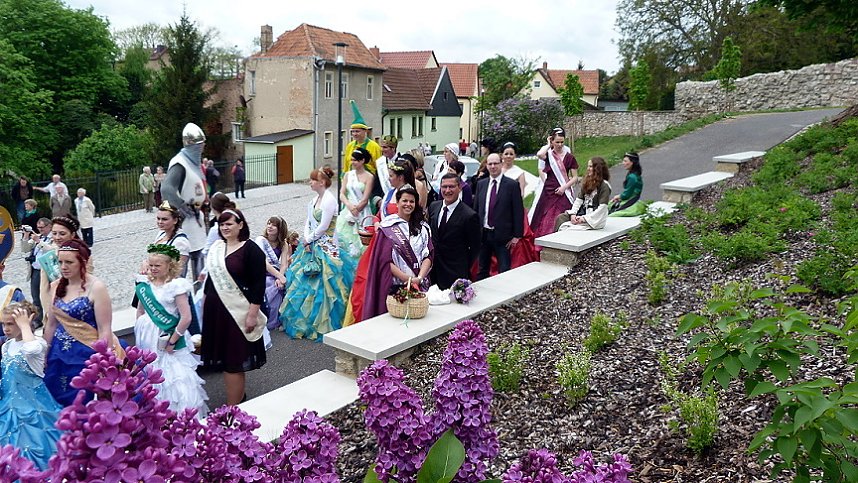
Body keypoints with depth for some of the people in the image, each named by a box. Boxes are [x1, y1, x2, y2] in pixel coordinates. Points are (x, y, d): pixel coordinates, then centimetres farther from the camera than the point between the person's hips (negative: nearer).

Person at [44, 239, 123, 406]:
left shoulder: (96, 287, -14)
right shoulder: (56, 286, 5)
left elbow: (105, 331, -14)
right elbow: (51, 324, 14)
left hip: (85, 355, -6)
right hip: (58, 355, 6)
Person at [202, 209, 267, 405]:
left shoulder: (251, 249, -11)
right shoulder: (216, 247, 10)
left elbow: (259, 283, -13)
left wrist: (253, 313, -17)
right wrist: (205, 304, 19)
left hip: (238, 312, -7)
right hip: (215, 310, 7)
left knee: (234, 360, -2)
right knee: (222, 355, 13)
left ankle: (233, 406, 7)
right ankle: (238, 395, 30)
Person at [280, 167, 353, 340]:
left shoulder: (329, 200, -16)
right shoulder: (314, 200, 12)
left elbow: (323, 227, -17)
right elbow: (308, 222, 13)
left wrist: (309, 239, -6)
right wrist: (306, 239, -2)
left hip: (325, 247, -9)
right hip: (311, 246, 9)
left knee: (319, 284, -4)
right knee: (303, 280, 13)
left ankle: (320, 323, 8)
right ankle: (303, 318, 26)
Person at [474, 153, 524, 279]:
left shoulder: (512, 185, -6)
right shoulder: (481, 184, 8)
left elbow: (518, 211, -7)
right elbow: (476, 208, 12)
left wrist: (517, 235, -10)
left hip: (502, 235, -4)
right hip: (482, 234, 4)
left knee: (504, 271, 0)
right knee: (482, 270, 15)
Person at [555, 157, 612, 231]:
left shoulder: (604, 185, -9)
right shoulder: (587, 182, 15)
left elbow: (602, 208, -16)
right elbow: (579, 199, 10)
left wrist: (585, 218, -19)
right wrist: (573, 213, -6)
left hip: (594, 218, -7)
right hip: (582, 213, 8)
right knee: (560, 217, -15)